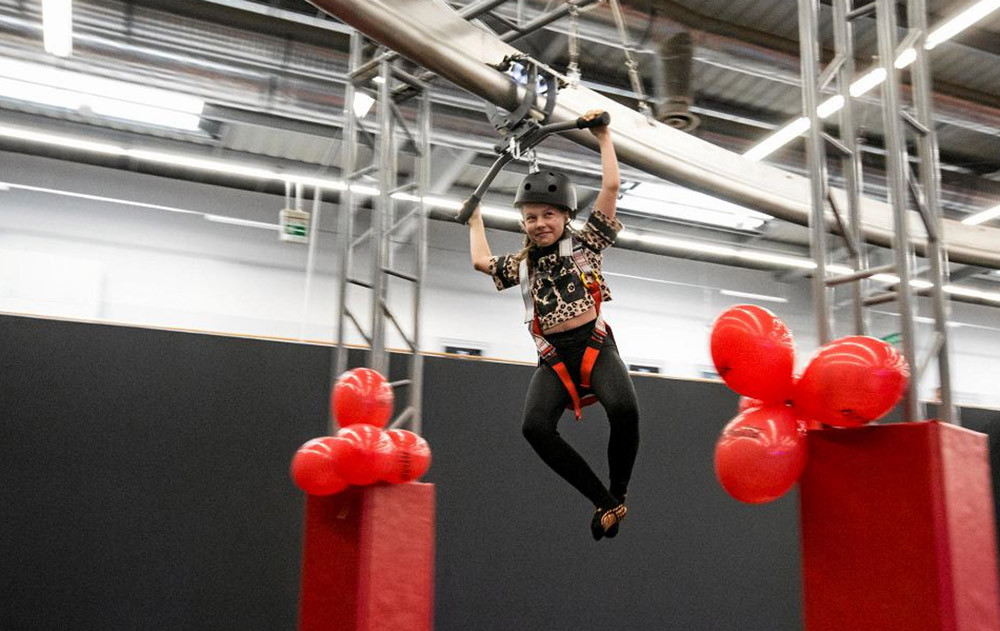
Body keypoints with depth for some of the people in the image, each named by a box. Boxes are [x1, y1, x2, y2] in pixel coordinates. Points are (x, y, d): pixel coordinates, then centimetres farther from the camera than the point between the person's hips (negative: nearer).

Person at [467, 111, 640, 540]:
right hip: (553, 357, 3)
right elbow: (482, 261, 36)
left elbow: (611, 186, 5)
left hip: (594, 345, -3)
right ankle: (604, 502, -12)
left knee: (624, 409, -32)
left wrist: (603, 138, 12)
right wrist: (475, 219, 46)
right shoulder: (522, 264, 19)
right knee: (535, 427, -24)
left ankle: (618, 492, -6)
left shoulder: (584, 244, 9)